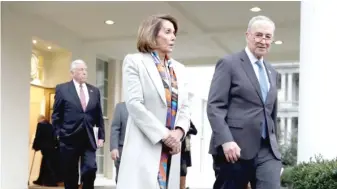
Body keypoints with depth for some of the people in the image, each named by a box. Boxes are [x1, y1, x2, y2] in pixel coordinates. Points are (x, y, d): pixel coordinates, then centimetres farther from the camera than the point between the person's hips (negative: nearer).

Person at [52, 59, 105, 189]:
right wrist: (58, 135, -4)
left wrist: (101, 136, 6)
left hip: (89, 140, 2)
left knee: (91, 169, -13)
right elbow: (56, 115, 1)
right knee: (70, 176, 6)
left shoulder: (94, 91, 10)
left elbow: (99, 116, 12)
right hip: (69, 139, -2)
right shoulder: (62, 89, 1)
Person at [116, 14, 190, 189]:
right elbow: (134, 104, -9)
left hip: (171, 146, 5)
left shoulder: (179, 69, 19)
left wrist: (179, 131, -7)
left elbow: (184, 107, 13)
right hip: (145, 146, -5)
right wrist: (164, 134, -14)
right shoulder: (134, 61, 2)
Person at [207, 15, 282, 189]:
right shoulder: (229, 64, -1)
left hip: (267, 150, 6)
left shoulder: (272, 72, 20)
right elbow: (214, 106, -10)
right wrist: (226, 140, -21)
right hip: (235, 147, -5)